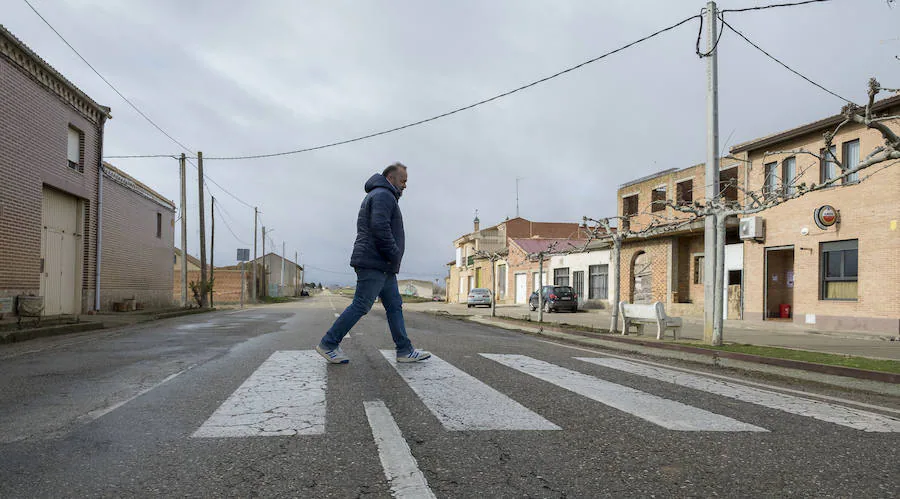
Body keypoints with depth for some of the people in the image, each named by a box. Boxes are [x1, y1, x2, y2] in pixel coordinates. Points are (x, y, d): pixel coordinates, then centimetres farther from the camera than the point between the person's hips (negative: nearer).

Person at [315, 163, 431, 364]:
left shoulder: (378, 195, 26)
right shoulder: (383, 195, -9)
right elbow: (380, 228, -23)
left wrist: (392, 259, 18)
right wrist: (394, 255, -16)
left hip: (382, 266, 11)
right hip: (374, 263, -11)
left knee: (395, 306, 8)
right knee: (361, 306, -8)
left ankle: (405, 351, 9)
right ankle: (328, 344, 0)